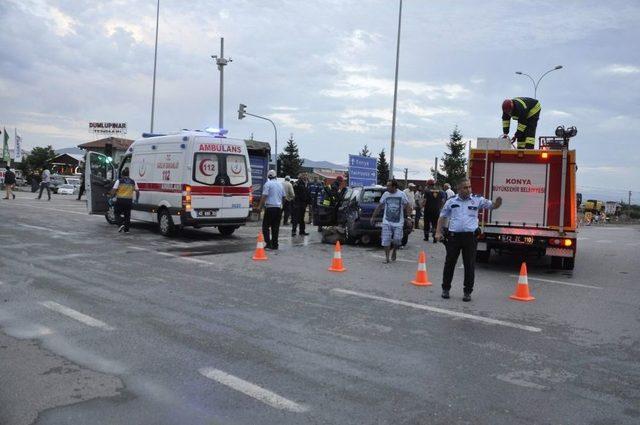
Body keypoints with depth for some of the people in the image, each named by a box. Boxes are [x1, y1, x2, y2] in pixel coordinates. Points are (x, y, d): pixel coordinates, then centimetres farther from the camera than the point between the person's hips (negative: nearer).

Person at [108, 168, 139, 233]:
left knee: (117, 214, 12)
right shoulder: (133, 182, 7)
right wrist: (136, 199, 18)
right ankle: (126, 229, 12)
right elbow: (137, 191, 7)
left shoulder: (119, 181, -3)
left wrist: (110, 196, 3)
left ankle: (121, 224, -10)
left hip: (120, 200, -3)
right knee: (127, 215, 11)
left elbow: (113, 190, -9)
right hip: (129, 201, 3)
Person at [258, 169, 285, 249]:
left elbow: (264, 196, -12)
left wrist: (260, 206, -9)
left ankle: (268, 243, -12)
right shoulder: (280, 185, 14)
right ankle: (275, 244, 10)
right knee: (276, 227, 8)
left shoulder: (268, 184, -6)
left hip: (270, 207, -6)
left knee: (266, 226, -1)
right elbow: (283, 196, 19)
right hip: (279, 208, 6)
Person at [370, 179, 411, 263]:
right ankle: (387, 258, 4)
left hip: (398, 222, -2)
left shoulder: (401, 194, -3)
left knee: (397, 239, -7)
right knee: (386, 240, -6)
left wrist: (407, 215, -10)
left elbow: (408, 206, 3)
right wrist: (373, 217, 12)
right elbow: (379, 206, 12)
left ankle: (394, 251, 24)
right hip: (386, 222, 2)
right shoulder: (385, 194, 3)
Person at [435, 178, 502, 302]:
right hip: (454, 236, 1)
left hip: (470, 237, -1)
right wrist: (438, 232, 4)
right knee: (449, 263, 8)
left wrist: (497, 202, -21)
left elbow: (493, 206, 3)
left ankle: (468, 292, 14)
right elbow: (442, 217, 12)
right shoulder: (451, 201, 7)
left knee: (470, 265, 3)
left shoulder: (477, 200, 4)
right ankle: (445, 289, 21)